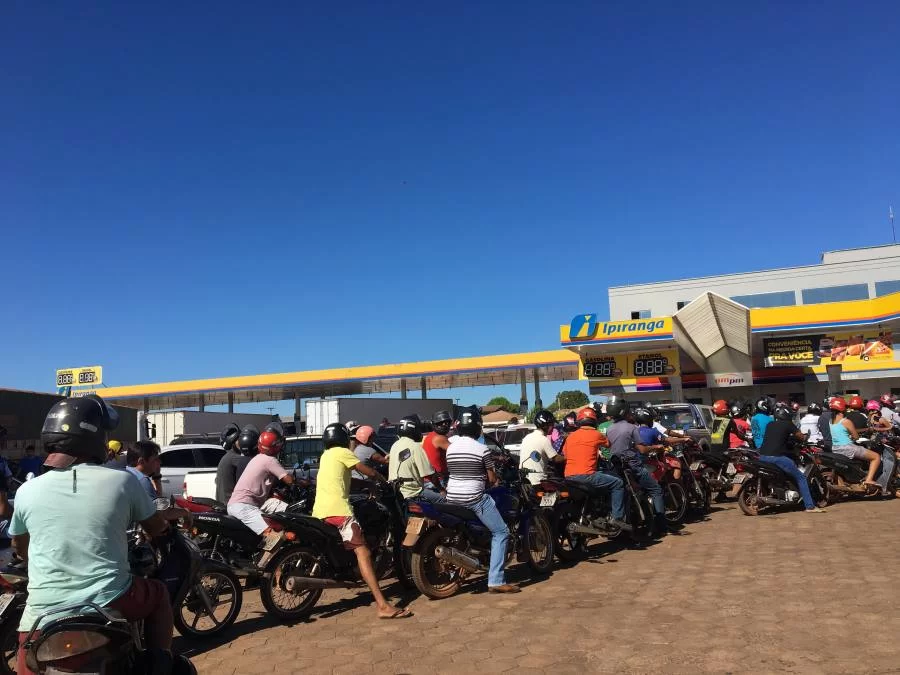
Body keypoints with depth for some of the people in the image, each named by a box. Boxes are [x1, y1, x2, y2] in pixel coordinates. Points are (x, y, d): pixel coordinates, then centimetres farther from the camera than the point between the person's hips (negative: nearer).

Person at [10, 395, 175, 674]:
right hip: (110, 603, -1)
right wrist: (167, 521, 32)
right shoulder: (123, 481, -8)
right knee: (159, 594, 27)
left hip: (44, 611, 1)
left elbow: (20, 548, 18)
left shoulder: (27, 491, -2)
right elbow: (156, 530, 8)